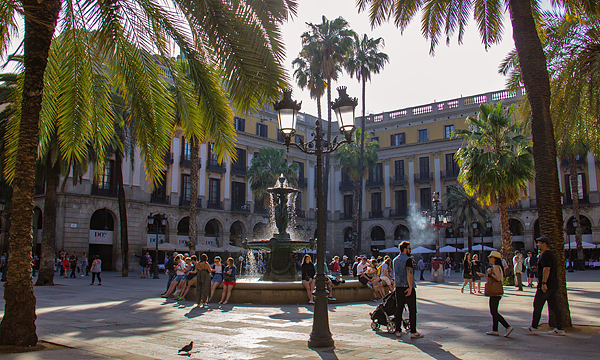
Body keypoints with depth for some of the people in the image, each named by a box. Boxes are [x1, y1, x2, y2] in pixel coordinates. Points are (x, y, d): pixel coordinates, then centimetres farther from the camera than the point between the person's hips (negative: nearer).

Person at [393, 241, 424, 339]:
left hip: (398, 287, 7)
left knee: (399, 309, 11)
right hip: (407, 287, -7)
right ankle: (413, 332, -2)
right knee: (412, 310, -1)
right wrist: (410, 287, -20)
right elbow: (409, 274, -20)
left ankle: (398, 330, 13)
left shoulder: (395, 260, 12)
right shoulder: (408, 259, -11)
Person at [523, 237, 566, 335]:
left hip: (545, 286, -9)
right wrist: (537, 269, 24)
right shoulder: (551, 254, 17)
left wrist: (543, 283, -27)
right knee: (554, 307, 8)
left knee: (537, 306, 2)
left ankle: (534, 327, 10)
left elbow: (547, 269, -26)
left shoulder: (545, 255, -15)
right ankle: (560, 329, 7)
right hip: (554, 285, 9)